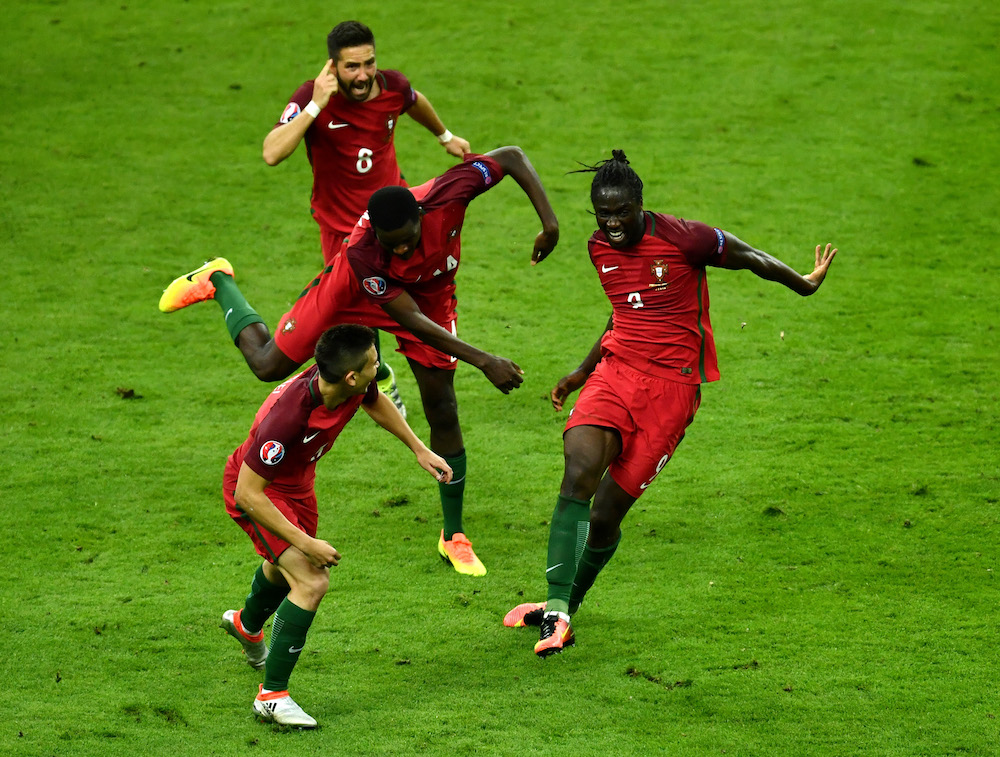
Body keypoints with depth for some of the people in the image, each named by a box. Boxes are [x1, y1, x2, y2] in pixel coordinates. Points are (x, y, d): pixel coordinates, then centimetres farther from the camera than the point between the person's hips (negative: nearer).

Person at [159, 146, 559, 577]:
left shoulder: (445, 197, -40)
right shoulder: (362, 255, -44)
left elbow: (512, 157, -28)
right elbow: (411, 320, -37)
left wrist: (548, 220, -35)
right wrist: (483, 361, -41)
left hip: (430, 294, 2)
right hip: (361, 290, -2)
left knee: (442, 411, -2)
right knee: (268, 365, 8)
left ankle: (454, 537, 13)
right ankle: (217, 282, 37)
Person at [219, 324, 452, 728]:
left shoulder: (354, 387, -23)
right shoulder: (288, 416, -44)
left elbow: (375, 402, 6)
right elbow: (248, 495, -37)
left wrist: (419, 449, 11)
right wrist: (306, 543, -35)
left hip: (296, 483, 8)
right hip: (254, 491, -8)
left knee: (286, 565, 33)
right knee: (311, 583, -21)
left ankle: (247, 625, 67)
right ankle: (272, 695, -7)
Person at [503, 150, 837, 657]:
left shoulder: (682, 239, -12)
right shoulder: (600, 248, 8)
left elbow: (748, 258, 3)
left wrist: (804, 284, 13)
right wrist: (584, 371, 29)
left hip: (671, 386, -4)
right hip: (616, 372, 4)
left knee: (606, 513, -3)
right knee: (578, 473, -23)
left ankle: (568, 603, 23)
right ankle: (557, 608, -26)